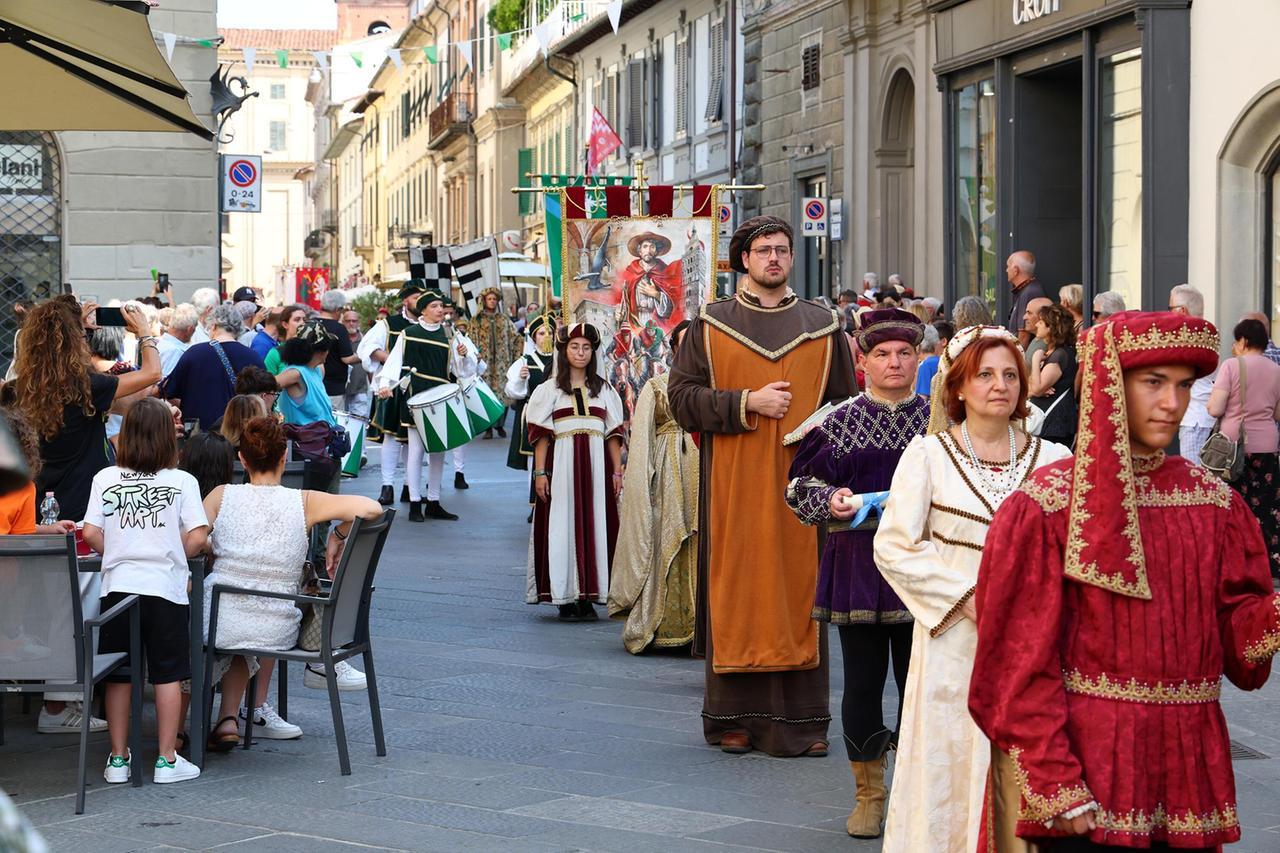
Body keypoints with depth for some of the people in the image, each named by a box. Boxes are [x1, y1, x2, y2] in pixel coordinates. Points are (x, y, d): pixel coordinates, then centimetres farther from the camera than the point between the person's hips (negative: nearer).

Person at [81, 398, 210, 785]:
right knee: (168, 674, 6)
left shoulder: (105, 479, 2)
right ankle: (167, 759, 9)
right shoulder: (182, 482, -4)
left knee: (118, 676, 10)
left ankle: (118, 759, 14)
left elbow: (91, 535, -1)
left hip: (118, 585, 2)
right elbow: (197, 538, -8)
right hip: (165, 588, -2)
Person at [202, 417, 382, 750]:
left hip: (218, 627, 0)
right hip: (275, 634, 0)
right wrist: (340, 535, 3)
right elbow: (372, 508, -15)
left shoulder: (222, 496, -4)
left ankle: (229, 719, 24)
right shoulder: (304, 502, -7)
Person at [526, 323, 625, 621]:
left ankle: (587, 595, 4)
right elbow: (540, 435, 1)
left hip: (596, 465, 2)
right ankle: (565, 598, 0)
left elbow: (614, 435, 10)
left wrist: (617, 471, 3)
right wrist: (540, 472, -8)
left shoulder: (604, 390, 13)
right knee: (562, 526, -4)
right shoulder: (550, 390, 6)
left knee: (595, 526, -1)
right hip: (562, 464, -2)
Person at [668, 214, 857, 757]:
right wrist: (746, 404, -10)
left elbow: (845, 406, 10)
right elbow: (682, 395, 1)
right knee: (736, 590, 0)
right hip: (734, 484, -1)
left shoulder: (823, 328, 10)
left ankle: (800, 720, 3)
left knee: (799, 589, -1)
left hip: (801, 482, 1)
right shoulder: (710, 325, 7)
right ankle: (735, 717, 7)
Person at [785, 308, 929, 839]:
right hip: (857, 566, 0)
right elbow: (802, 484, 5)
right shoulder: (838, 422, 4)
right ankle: (869, 791, 17)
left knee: (916, 677, 1)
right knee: (862, 680, 4)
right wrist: (831, 500, -14)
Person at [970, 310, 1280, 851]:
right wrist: (1058, 789, -16)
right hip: (1086, 767, -4)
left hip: (1189, 766, 4)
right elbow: (1024, 665, -9)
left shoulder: (1215, 502, 7)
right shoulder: (1046, 508, -6)